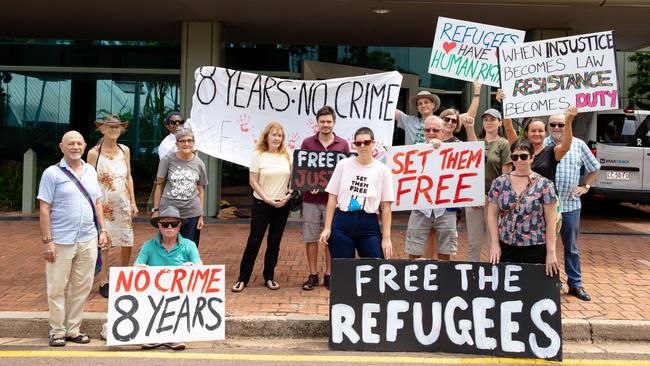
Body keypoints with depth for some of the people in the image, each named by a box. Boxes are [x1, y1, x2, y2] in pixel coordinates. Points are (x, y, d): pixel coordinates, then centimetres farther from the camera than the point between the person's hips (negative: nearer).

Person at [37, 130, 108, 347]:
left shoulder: (90, 171, 11)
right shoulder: (52, 173, -4)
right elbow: (44, 209, -8)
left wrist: (102, 230, 10)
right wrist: (47, 241, -13)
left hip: (88, 240, 5)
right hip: (61, 242, -5)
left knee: (82, 287, 10)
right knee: (57, 288, 4)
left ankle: (73, 329, 22)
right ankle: (57, 331, 18)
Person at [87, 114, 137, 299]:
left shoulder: (125, 150, 7)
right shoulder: (94, 153, -5)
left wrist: (133, 202, 8)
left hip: (123, 203, 4)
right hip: (103, 204, -4)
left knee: (127, 243, 6)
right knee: (103, 244, 2)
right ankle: (104, 283, 15)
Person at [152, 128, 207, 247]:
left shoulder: (199, 164, 6)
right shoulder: (168, 160, -2)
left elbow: (201, 191, 9)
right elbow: (159, 185, 2)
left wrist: (201, 216, 7)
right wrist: (156, 209, 0)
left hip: (192, 214, 2)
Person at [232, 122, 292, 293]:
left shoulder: (287, 155, 3)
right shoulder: (258, 155, -6)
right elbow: (253, 181, -7)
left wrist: (288, 195, -8)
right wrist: (267, 199, -15)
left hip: (282, 205, 3)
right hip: (261, 204, -3)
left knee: (274, 243, 9)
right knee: (254, 241, 0)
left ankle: (269, 277, 21)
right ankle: (243, 278, 10)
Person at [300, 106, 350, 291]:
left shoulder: (343, 144, 3)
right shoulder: (307, 143, 3)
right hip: (311, 199, 0)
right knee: (311, 237, 6)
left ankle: (328, 274, 20)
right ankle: (313, 275, 17)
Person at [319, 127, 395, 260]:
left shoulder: (382, 170, 0)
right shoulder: (343, 164, 1)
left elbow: (385, 207, 1)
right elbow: (332, 198, 4)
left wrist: (386, 238, -2)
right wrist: (327, 228, -1)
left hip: (369, 225, 0)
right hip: (342, 222, 0)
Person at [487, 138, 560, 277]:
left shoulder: (544, 185, -5)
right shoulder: (499, 182, 3)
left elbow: (551, 221, -5)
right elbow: (492, 215, 5)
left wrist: (551, 252, -8)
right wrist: (495, 244, -2)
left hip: (535, 250, -2)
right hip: (505, 248, 3)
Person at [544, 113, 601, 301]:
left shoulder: (579, 145, 6)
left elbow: (594, 167, 18)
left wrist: (585, 187, 10)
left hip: (571, 204, 2)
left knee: (571, 247, 11)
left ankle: (575, 284, 22)